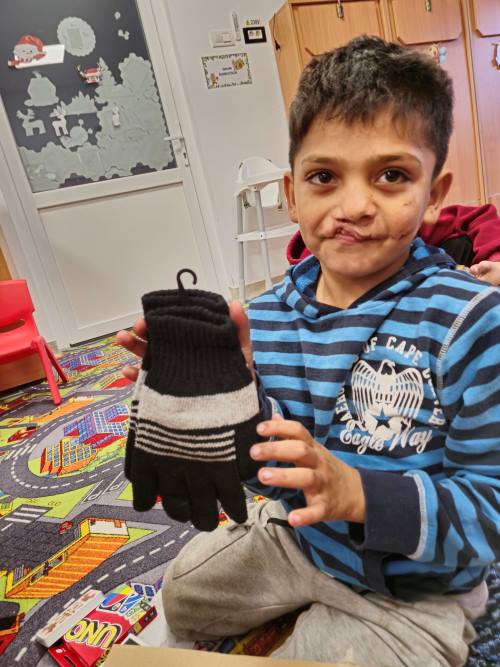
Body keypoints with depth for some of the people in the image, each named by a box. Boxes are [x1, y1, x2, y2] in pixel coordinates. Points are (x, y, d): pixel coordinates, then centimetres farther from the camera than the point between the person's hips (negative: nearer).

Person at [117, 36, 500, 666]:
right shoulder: (267, 318, -14)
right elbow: (271, 472, -6)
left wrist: (359, 492, -41)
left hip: (411, 591, -4)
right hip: (297, 538, 6)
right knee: (183, 592, 26)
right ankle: (309, 612, 45)